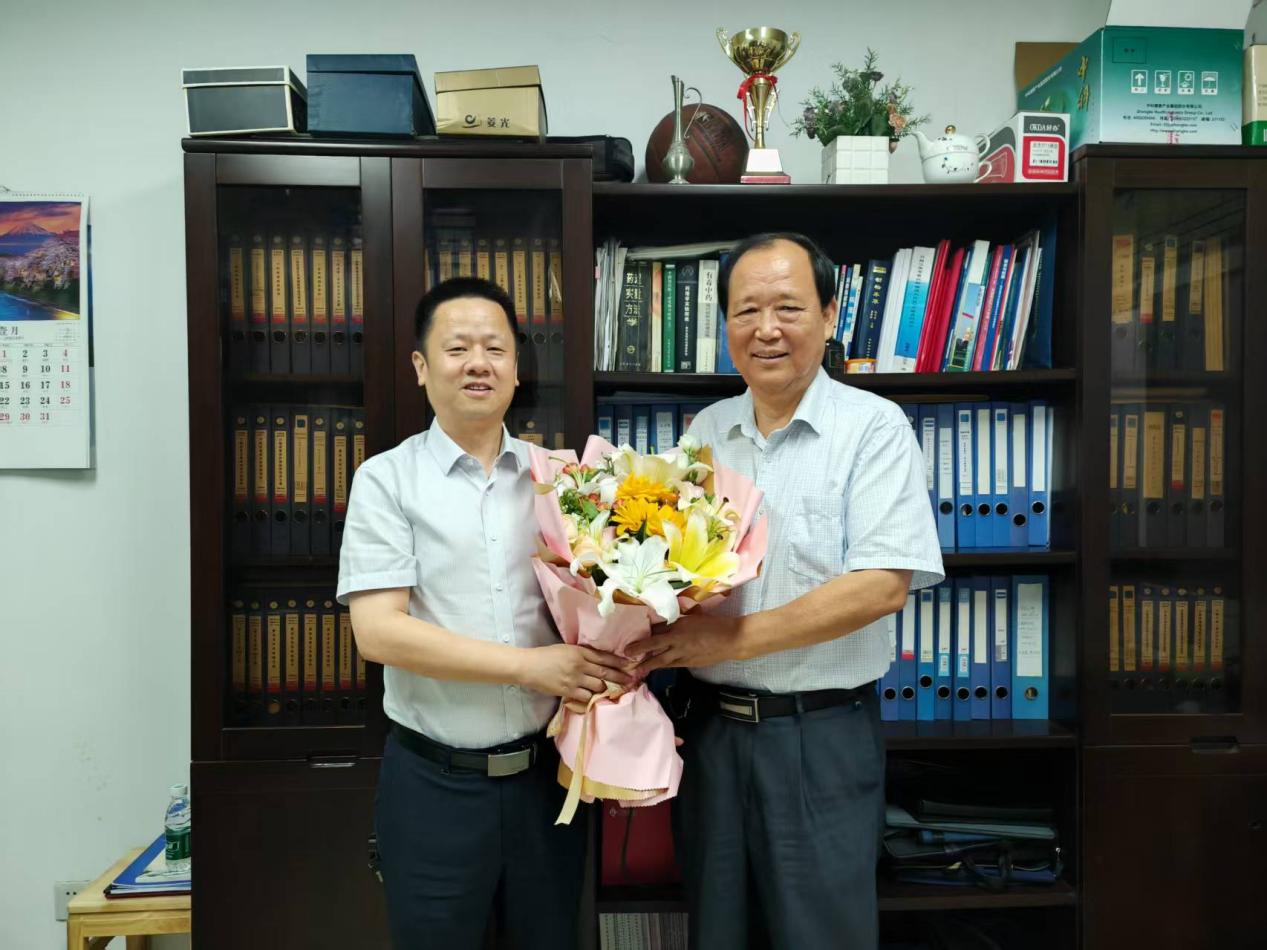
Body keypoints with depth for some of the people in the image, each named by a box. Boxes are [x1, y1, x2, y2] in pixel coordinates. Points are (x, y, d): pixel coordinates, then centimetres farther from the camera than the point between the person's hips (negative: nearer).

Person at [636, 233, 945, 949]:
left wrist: (736, 638, -21)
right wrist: (656, 636, -9)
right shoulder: (704, 431, 6)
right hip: (708, 723, 5)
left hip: (821, 735, -4)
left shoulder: (874, 427, -10)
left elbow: (882, 586, -19)